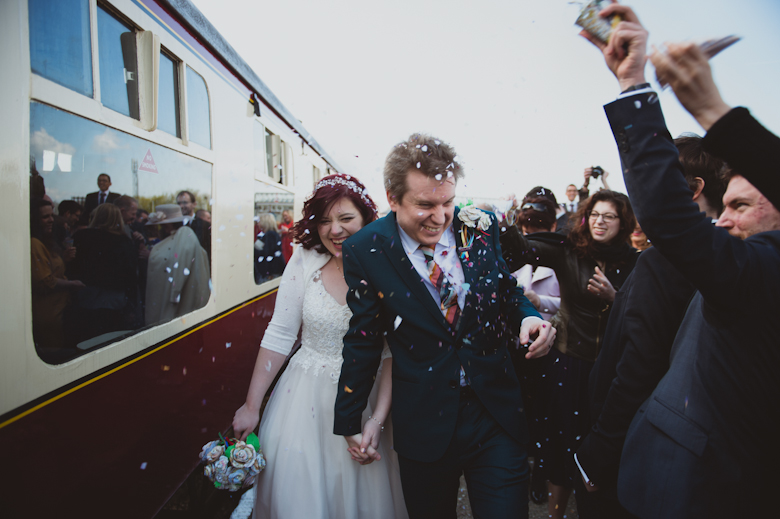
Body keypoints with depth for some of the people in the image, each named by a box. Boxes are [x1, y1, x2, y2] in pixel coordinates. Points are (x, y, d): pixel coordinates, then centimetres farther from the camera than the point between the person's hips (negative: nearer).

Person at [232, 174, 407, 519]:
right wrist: (252, 405, -2)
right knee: (295, 490, 11)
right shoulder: (305, 261, -8)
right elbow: (279, 335, -4)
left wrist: (377, 419, -16)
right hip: (305, 396, 1)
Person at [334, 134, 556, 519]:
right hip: (424, 425, -1)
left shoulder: (480, 227, -5)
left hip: (497, 415, 1)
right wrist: (350, 420, 4)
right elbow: (363, 340, -2)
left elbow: (509, 291, 9)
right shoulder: (365, 251, -10)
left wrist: (528, 317, -15)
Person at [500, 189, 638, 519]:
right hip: (570, 360, -1)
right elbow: (524, 249, -20)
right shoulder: (568, 251, -5)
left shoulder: (632, 263, -2)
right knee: (564, 438, 10)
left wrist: (612, 297, -17)